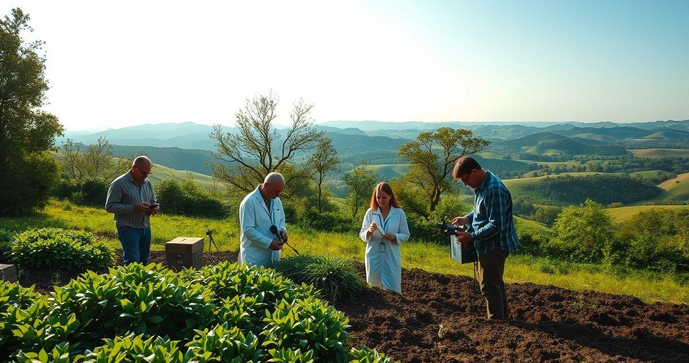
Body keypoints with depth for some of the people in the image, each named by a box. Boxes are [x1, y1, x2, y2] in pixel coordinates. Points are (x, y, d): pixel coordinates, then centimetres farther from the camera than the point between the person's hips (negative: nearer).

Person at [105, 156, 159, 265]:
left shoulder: (147, 183, 11)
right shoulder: (119, 183, -10)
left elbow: (153, 201, 23)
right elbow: (110, 206, -14)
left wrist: (155, 207, -3)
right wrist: (133, 208, -24)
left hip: (146, 228, 7)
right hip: (128, 229, -7)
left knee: (143, 261, 11)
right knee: (133, 260, -14)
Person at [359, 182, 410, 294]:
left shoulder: (399, 213, -3)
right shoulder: (370, 212, -1)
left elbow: (406, 235, 3)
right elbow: (362, 235, 2)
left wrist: (394, 237, -17)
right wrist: (369, 231, -20)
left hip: (391, 257, -1)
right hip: (373, 257, 1)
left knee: (392, 290, 0)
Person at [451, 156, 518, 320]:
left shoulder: (494, 190, -25)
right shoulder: (482, 185, 7)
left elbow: (496, 225, -27)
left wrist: (471, 236, -21)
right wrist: (467, 219, 6)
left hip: (494, 246, -11)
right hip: (491, 245, 11)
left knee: (490, 288, -4)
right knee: (496, 285, 21)